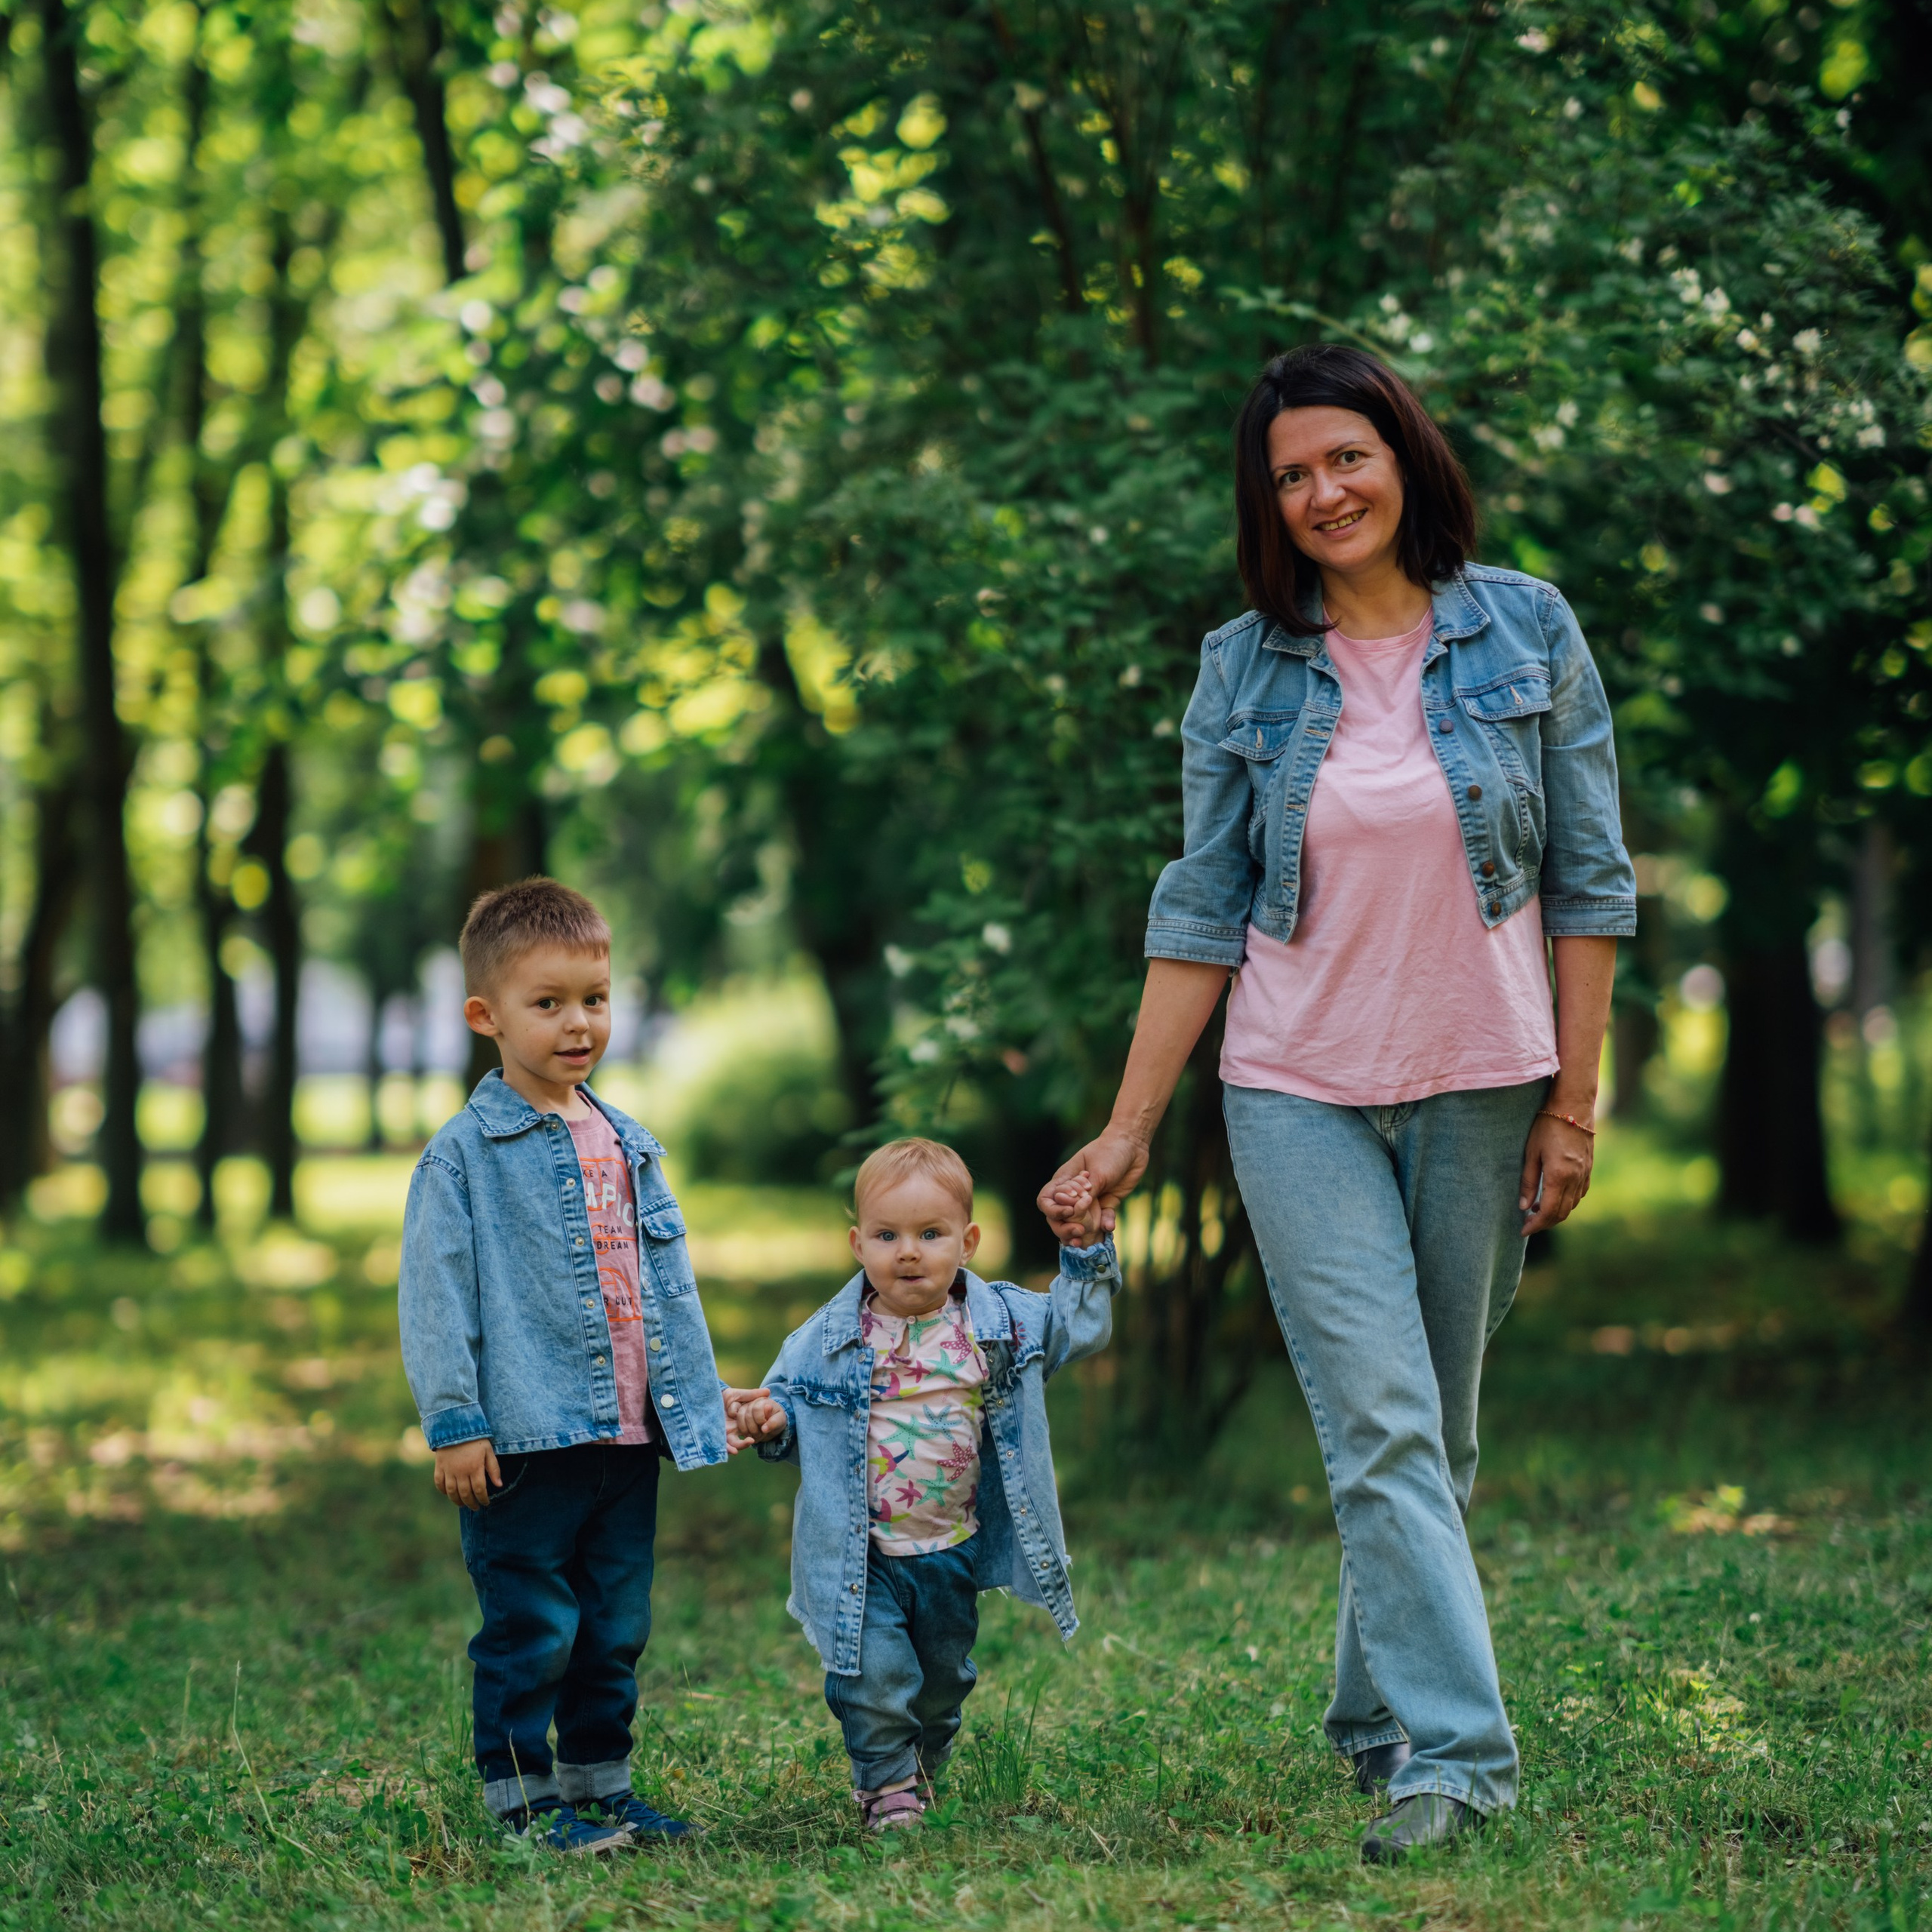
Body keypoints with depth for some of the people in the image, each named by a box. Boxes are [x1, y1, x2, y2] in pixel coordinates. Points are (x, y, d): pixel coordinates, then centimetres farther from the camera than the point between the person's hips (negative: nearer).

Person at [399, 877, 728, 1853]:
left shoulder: (629, 1144, 13)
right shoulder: (466, 1153, -6)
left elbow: (668, 1286, 19)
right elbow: (437, 1296, -9)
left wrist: (698, 1398, 16)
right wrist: (454, 1424, -13)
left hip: (627, 1435, 6)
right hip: (523, 1438, -6)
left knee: (615, 1628, 13)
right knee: (529, 1630, -1)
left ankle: (599, 1787, 25)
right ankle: (523, 1800, 8)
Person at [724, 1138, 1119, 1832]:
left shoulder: (1001, 1321, -4)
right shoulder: (829, 1340, -9)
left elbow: (1079, 1326, 6)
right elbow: (788, 1399, 2)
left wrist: (1089, 1254, -6)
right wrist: (769, 1419, -19)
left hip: (953, 1549, 3)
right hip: (861, 1553, -3)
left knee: (943, 1670, 18)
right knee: (874, 1670, -15)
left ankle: (924, 1766, 45)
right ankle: (886, 1777, 10)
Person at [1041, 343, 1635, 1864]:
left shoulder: (1529, 632, 1)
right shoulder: (1245, 670, 3)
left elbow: (1589, 879, 2)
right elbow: (1202, 913, 4)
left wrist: (1575, 1103, -3)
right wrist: (1126, 1136, 0)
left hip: (1481, 1091, 0)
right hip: (1301, 1096, 0)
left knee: (1441, 1436, 8)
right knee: (1381, 1424, -10)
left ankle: (1386, 1721, 23)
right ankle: (1457, 1751, -12)